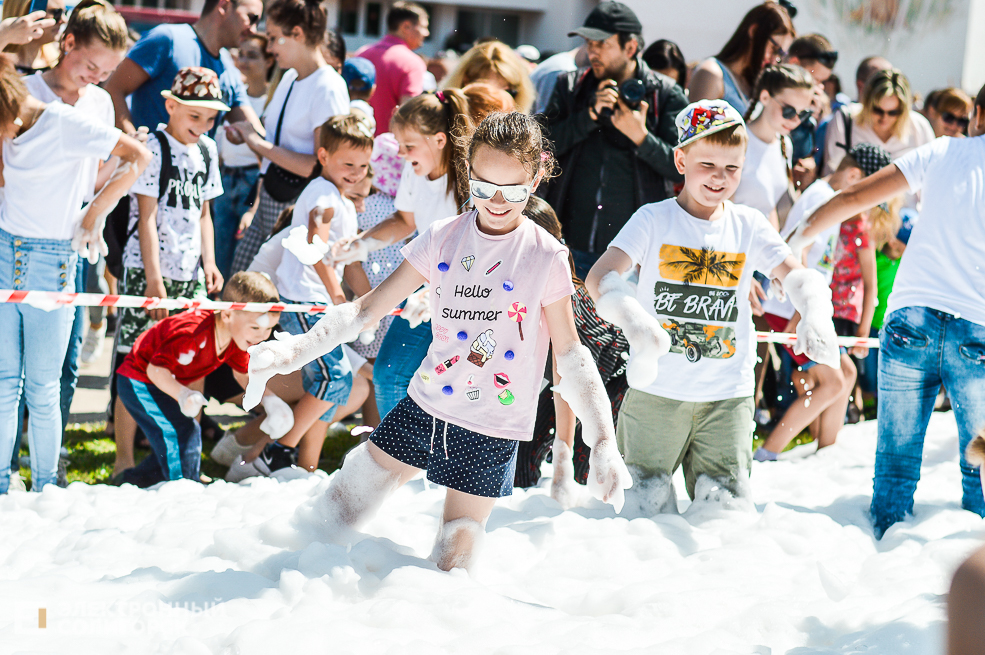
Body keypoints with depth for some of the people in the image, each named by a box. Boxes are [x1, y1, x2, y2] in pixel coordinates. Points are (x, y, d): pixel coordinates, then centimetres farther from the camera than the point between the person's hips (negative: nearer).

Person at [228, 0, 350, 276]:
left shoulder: (328, 89, -13)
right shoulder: (289, 78, 13)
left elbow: (321, 166, -19)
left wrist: (259, 144, -15)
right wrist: (255, 208, 17)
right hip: (269, 201, 8)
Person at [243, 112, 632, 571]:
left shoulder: (546, 258, -9)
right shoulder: (442, 239, -2)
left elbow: (570, 356, -3)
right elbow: (371, 306, 0)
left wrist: (603, 442, -12)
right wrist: (296, 349, -13)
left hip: (491, 430, -3)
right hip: (425, 407, 3)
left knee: (450, 567, -2)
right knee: (337, 514, 3)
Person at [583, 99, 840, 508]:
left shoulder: (748, 226, 3)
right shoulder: (654, 220, -4)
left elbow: (796, 275, -7)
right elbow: (600, 277, -17)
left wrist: (815, 313, -32)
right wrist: (633, 320, -39)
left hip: (728, 397, 2)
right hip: (656, 392, -2)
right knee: (647, 507, 4)